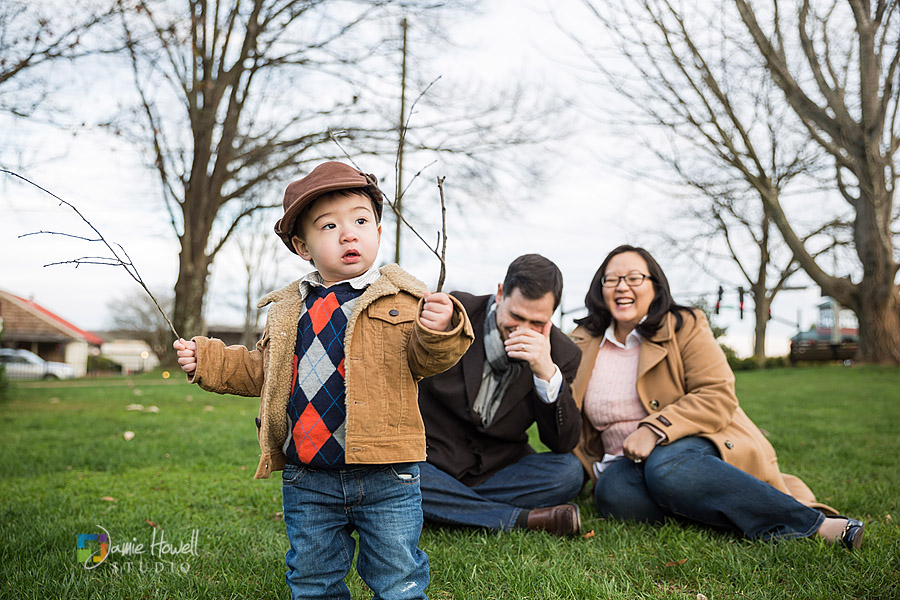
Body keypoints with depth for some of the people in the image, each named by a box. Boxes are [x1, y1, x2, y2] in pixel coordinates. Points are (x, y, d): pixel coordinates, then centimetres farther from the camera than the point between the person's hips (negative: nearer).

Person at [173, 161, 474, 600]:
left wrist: (438, 332, -31)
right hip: (308, 479, 4)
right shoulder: (287, 311, 8)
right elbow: (261, 372, 18)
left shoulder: (401, 300, -4)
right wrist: (206, 360, 10)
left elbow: (423, 359, -12)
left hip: (386, 480, -3)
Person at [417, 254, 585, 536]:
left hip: (498, 471, 1)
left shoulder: (562, 354, -5)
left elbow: (564, 444, -12)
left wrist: (547, 373, -26)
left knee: (569, 472, -22)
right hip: (433, 465, -1)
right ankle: (523, 519, -23)